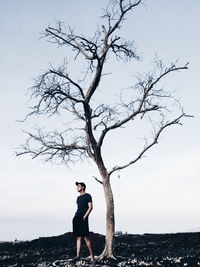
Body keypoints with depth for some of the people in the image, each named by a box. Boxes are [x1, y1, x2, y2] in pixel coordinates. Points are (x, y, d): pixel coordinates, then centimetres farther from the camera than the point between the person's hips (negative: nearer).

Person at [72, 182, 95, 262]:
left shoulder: (87, 196, -1)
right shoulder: (78, 197, 21)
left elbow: (90, 207, -8)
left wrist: (85, 216, -17)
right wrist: (76, 216, 12)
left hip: (83, 219, -7)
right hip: (76, 218, 8)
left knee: (86, 237, -9)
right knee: (78, 237, 6)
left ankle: (91, 255, -1)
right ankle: (78, 255, 7)